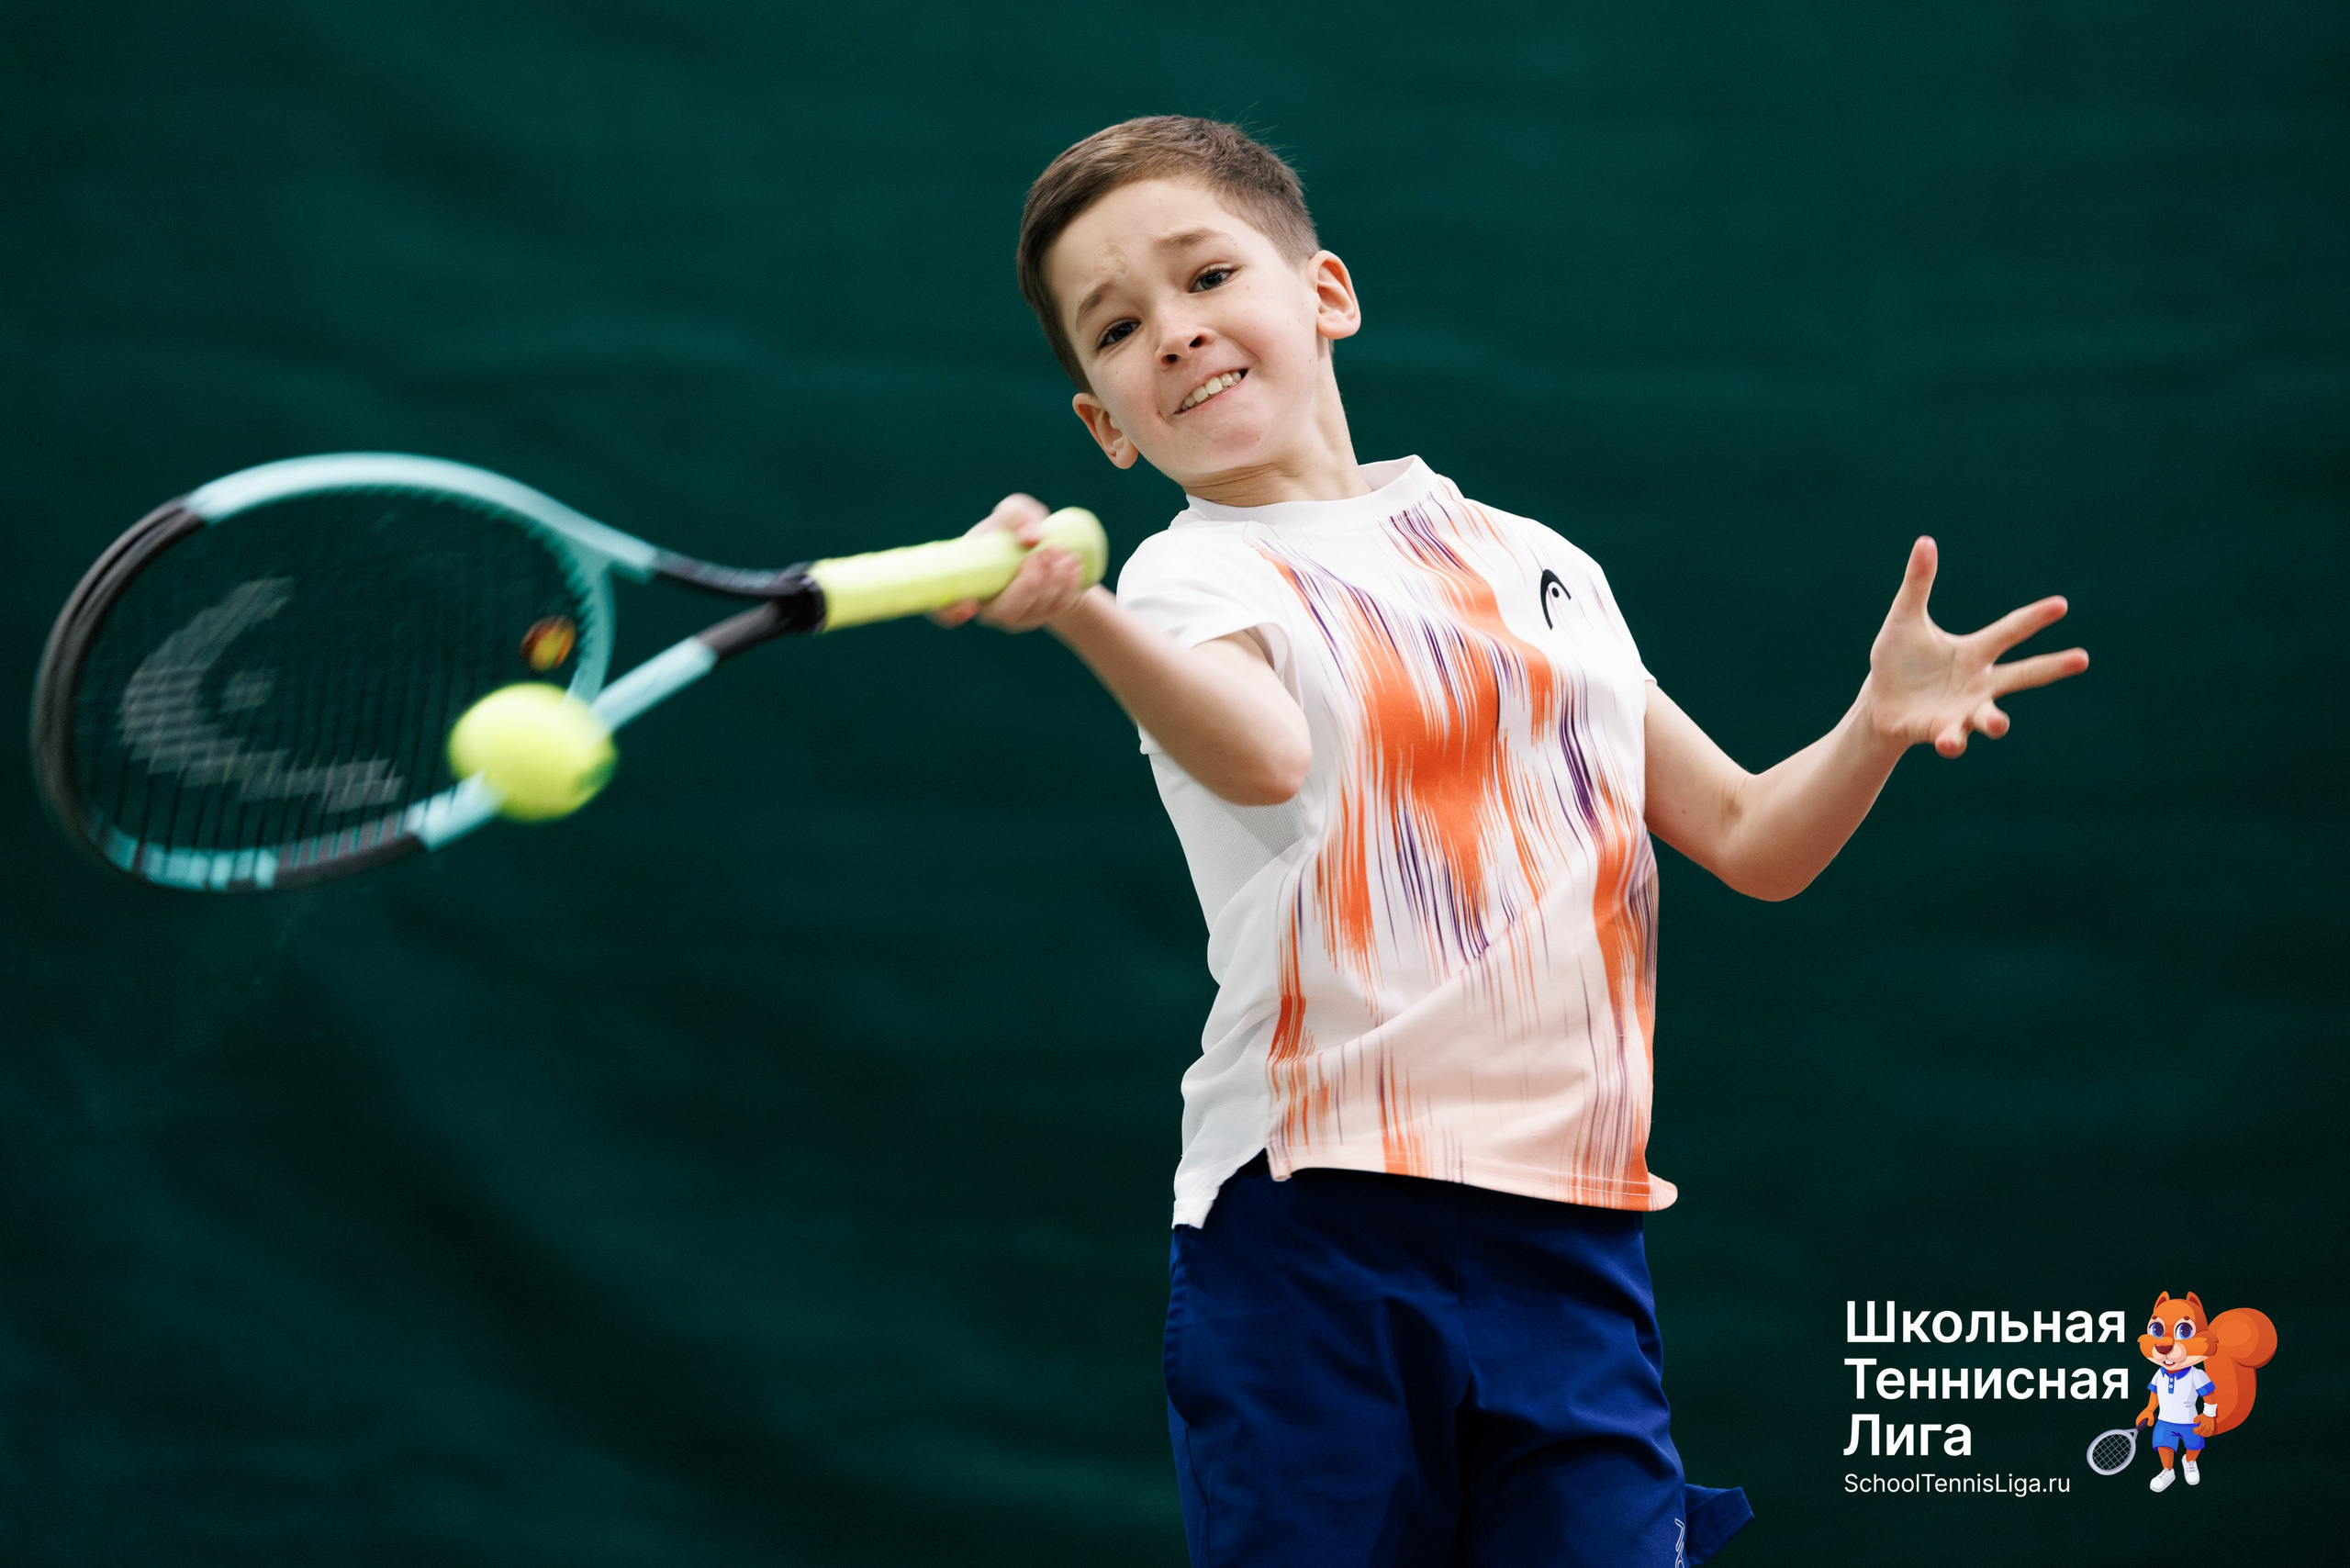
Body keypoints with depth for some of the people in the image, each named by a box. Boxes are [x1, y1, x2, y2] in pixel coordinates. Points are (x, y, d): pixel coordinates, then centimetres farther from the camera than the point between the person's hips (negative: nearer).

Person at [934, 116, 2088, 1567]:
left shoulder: (1544, 566, 16)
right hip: (1312, 1237, -4)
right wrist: (1077, 615, -45)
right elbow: (1261, 753, -25)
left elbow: (1749, 839, 21)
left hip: (1574, 1239, 4)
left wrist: (1877, 725, 2)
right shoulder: (1196, 577, 0)